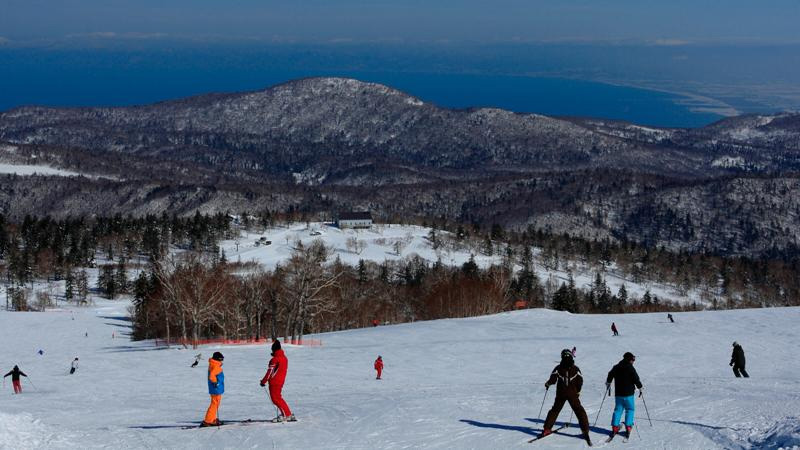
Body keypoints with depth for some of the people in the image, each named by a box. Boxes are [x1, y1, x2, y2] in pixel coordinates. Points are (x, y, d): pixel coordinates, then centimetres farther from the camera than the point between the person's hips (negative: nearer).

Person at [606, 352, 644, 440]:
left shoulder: (616, 367, 6)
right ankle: (628, 427, -3)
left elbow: (610, 376, 18)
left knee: (618, 409, 12)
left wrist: (608, 384, 36)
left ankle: (615, 427, 3)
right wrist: (641, 388, 6)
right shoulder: (630, 368, -10)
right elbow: (636, 379, -9)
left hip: (618, 393, 5)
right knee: (630, 410, 6)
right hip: (628, 393, -5)